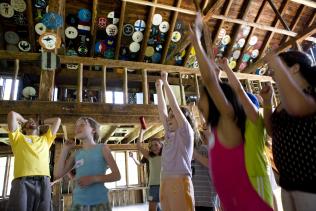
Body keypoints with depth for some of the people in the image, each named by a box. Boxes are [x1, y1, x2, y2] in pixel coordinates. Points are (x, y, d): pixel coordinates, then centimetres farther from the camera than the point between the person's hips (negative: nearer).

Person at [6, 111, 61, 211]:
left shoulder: (46, 139, 30)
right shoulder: (18, 137, 23)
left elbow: (57, 120, 35)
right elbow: (12, 114, 16)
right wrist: (24, 120, 34)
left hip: (43, 182, 2)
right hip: (22, 181, -2)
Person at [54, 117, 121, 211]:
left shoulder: (102, 148, 0)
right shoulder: (76, 154, 12)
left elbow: (117, 175, -4)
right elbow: (58, 174, 6)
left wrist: (93, 179, -17)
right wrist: (65, 149, 7)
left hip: (99, 203, -3)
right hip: (78, 203, 4)